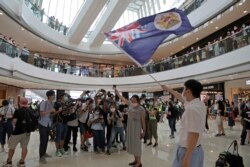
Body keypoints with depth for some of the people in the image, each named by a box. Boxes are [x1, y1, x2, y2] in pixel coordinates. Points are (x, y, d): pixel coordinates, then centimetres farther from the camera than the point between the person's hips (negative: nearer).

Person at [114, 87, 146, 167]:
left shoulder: (141, 109, -13)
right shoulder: (130, 104, 0)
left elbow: (143, 121, -10)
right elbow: (122, 98, 5)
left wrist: (143, 131, -9)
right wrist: (116, 90, 5)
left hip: (136, 127, -6)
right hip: (129, 126, 6)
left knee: (136, 144, 2)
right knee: (132, 143, 14)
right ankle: (135, 160, 30)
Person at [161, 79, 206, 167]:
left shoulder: (192, 108, -26)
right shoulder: (199, 104, 3)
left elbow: (194, 135, -28)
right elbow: (181, 97, 19)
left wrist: (187, 158, -24)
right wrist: (168, 89, 32)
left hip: (188, 150, -9)